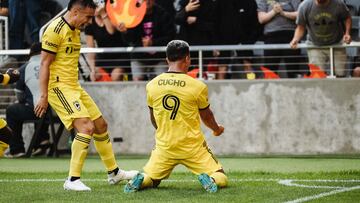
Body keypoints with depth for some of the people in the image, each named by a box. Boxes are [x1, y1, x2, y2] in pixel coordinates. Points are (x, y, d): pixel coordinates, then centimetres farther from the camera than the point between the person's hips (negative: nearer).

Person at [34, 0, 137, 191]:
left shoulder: (75, 31, 14)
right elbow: (44, 64, -17)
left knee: (101, 125, 15)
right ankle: (72, 180, -17)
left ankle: (114, 172, 31)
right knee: (86, 127, -21)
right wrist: (43, 96, -20)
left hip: (74, 87, 10)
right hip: (59, 87, -10)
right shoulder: (55, 30, -15)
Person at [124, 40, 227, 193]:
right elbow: (207, 117, 7)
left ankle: (140, 180, -13)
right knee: (221, 179, 8)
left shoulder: (151, 86, -2)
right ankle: (210, 179, -26)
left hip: (164, 146, 3)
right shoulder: (198, 86, -10)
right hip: (193, 147, -2)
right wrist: (217, 129, 30)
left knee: (150, 179, 21)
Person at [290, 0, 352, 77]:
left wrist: (347, 33, -12)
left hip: (337, 45, 1)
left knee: (341, 75, -1)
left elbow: (347, 18, 4)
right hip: (315, 46, -1)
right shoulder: (305, 6, -16)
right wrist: (295, 39, -24)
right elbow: (301, 27, -5)